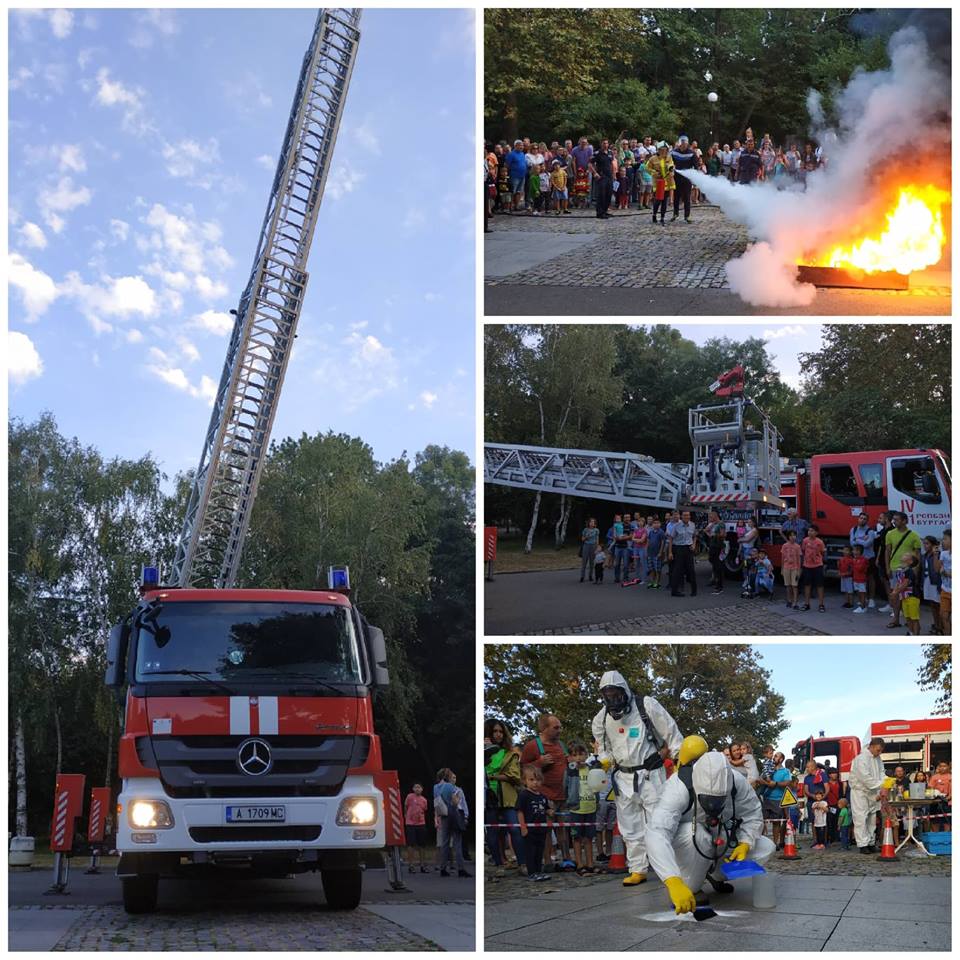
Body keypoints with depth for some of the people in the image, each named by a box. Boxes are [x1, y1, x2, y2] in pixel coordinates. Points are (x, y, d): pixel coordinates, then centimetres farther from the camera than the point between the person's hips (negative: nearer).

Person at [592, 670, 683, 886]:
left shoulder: (646, 706, -9)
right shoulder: (602, 718, 4)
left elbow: (672, 734, -4)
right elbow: (604, 747, 20)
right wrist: (604, 762, 2)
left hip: (650, 774, -4)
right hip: (623, 777, 5)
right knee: (630, 827, 6)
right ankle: (638, 870, 13)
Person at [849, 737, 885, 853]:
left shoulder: (877, 759, 7)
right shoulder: (861, 758, -19)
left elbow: (881, 774, 5)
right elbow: (865, 778, -24)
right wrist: (880, 785, -22)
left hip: (872, 792, 8)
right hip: (860, 791, -8)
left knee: (872, 818, 10)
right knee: (861, 818, -7)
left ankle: (871, 843, 17)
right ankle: (862, 845, -6)